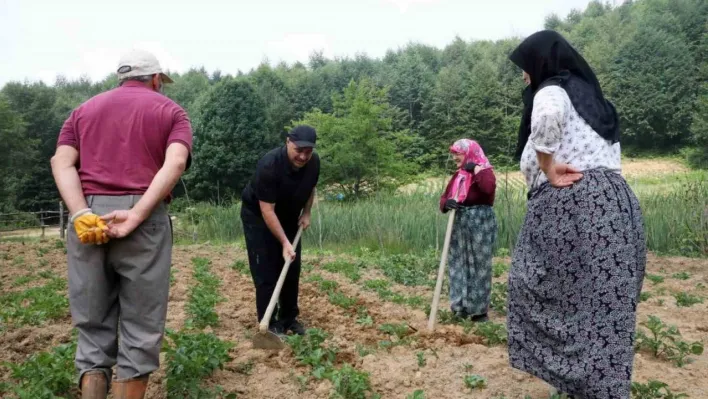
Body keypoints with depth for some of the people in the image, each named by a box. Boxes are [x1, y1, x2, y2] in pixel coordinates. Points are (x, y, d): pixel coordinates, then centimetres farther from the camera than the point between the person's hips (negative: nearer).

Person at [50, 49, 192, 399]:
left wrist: (81, 215, -9)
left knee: (93, 330, 11)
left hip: (86, 219, 3)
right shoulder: (170, 110, 13)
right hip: (146, 222, -3)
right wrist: (136, 215, -16)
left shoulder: (84, 109, 22)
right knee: (140, 332, 5)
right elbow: (175, 163, -9)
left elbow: (61, 162, 3)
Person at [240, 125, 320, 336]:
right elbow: (267, 210, -33)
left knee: (292, 269, 6)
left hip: (289, 217, 6)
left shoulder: (314, 162, -15)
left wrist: (306, 213, -4)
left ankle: (289, 318, 18)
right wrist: (284, 242, -35)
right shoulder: (269, 165, -35)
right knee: (266, 272, -8)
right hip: (258, 216, -6)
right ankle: (269, 324, 0)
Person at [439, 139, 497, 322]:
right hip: (460, 225, 7)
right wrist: (447, 203, -11)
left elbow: (489, 187, -31)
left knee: (479, 266, 0)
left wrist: (476, 169, -19)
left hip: (480, 225, -7)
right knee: (459, 264, 9)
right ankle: (462, 305, 19)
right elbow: (444, 198, 12)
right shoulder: (458, 175, 14)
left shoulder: (484, 171, -8)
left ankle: (479, 309, 9)